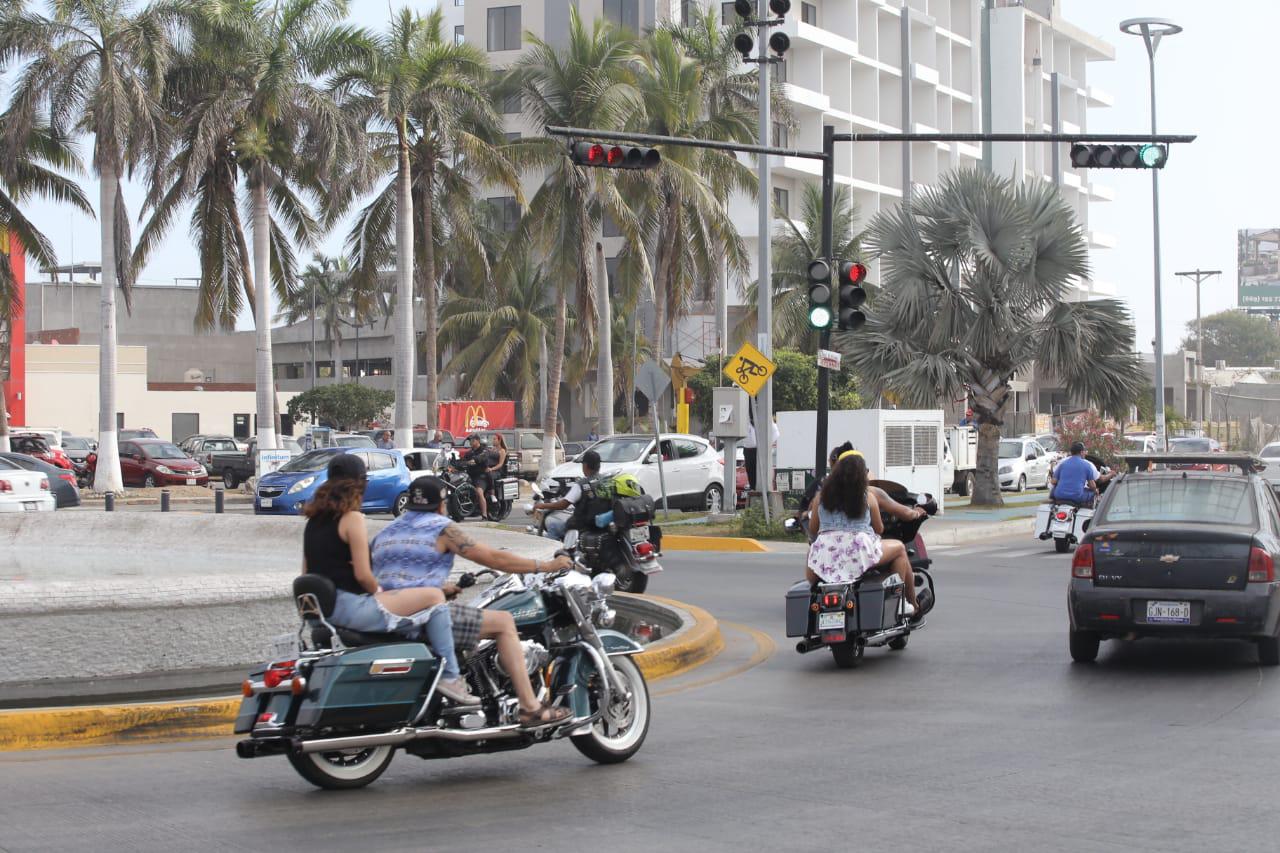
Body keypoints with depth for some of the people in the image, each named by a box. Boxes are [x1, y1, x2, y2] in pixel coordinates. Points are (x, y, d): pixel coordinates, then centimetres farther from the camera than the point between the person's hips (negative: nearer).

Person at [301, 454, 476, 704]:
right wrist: (378, 591, 5)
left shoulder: (314, 517, 13)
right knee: (434, 597, -3)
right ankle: (450, 676, -3)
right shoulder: (352, 518, -11)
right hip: (348, 606, -9)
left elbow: (307, 572, 17)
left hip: (323, 606, 9)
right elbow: (362, 575, -16)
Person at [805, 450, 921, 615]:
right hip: (860, 552, -3)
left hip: (826, 554, 3)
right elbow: (879, 529, 11)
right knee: (899, 548, 22)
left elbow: (812, 530, 13)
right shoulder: (868, 497, 3)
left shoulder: (822, 496, 8)